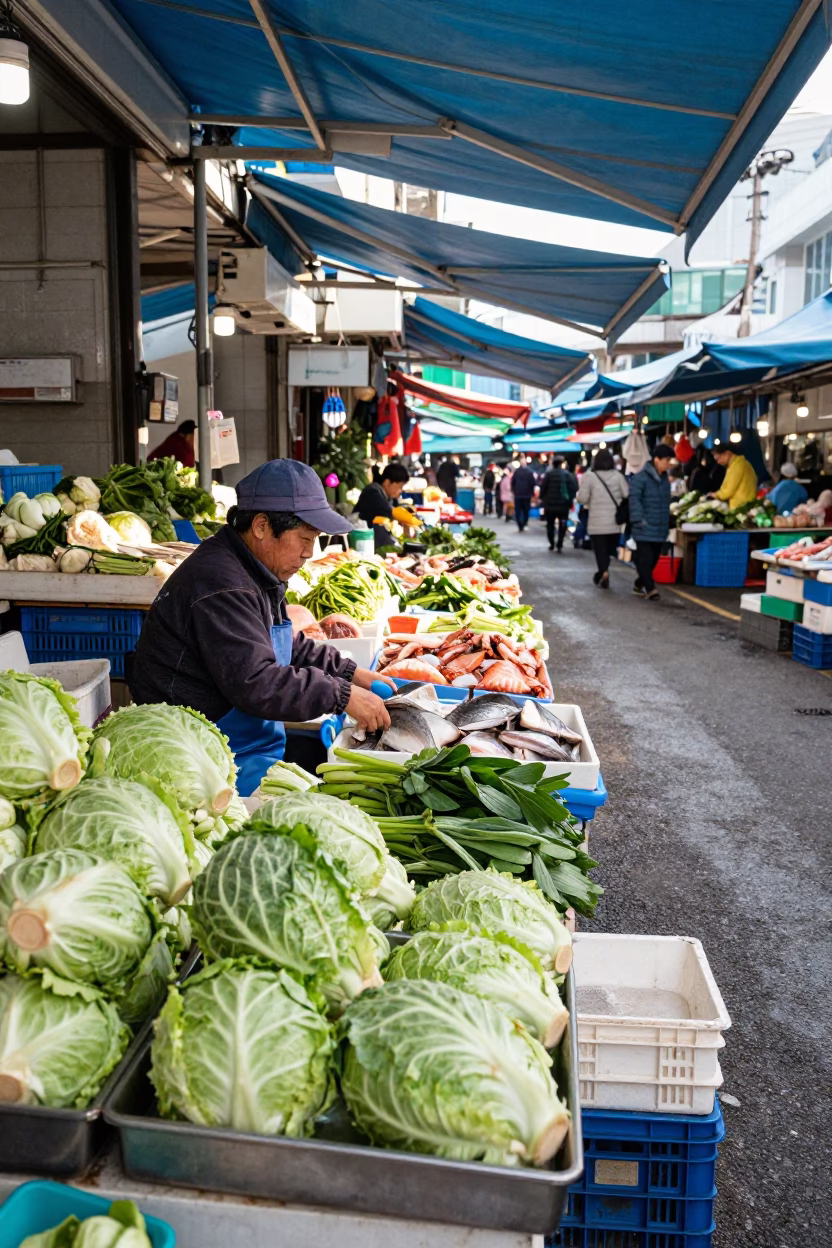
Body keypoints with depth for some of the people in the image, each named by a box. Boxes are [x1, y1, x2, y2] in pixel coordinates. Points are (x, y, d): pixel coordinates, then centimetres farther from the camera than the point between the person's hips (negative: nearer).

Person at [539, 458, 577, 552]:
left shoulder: (549, 474, -3)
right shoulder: (568, 474, -2)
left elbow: (543, 487, -7)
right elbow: (574, 488, -7)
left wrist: (542, 498, 5)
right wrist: (570, 500, 2)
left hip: (550, 504, 0)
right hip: (563, 505, 0)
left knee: (550, 524, 15)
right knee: (562, 525, 7)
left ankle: (552, 544, 17)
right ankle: (559, 545, -3)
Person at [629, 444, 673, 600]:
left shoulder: (664, 479, 15)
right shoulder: (641, 477, -10)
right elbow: (634, 499, -15)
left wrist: (667, 523, 20)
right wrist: (639, 520, -21)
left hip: (660, 528, 7)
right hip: (645, 529, -7)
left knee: (654, 559, 11)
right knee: (645, 558, -9)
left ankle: (639, 585, 24)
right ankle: (650, 588, -7)